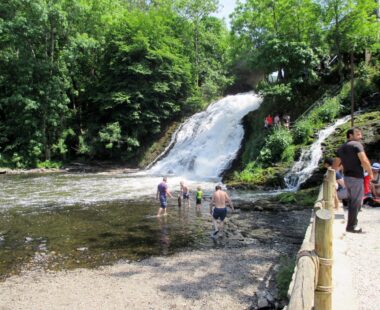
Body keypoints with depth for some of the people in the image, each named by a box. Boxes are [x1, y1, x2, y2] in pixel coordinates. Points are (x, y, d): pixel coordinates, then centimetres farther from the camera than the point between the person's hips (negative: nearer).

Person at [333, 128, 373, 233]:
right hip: (357, 178, -8)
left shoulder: (341, 148, 12)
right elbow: (364, 161, -22)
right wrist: (371, 173, -9)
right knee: (356, 202, 0)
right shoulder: (357, 145, -11)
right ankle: (351, 226, 5)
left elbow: (334, 166, 11)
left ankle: (352, 221, 33)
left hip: (347, 177, 8)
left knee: (351, 201, 20)